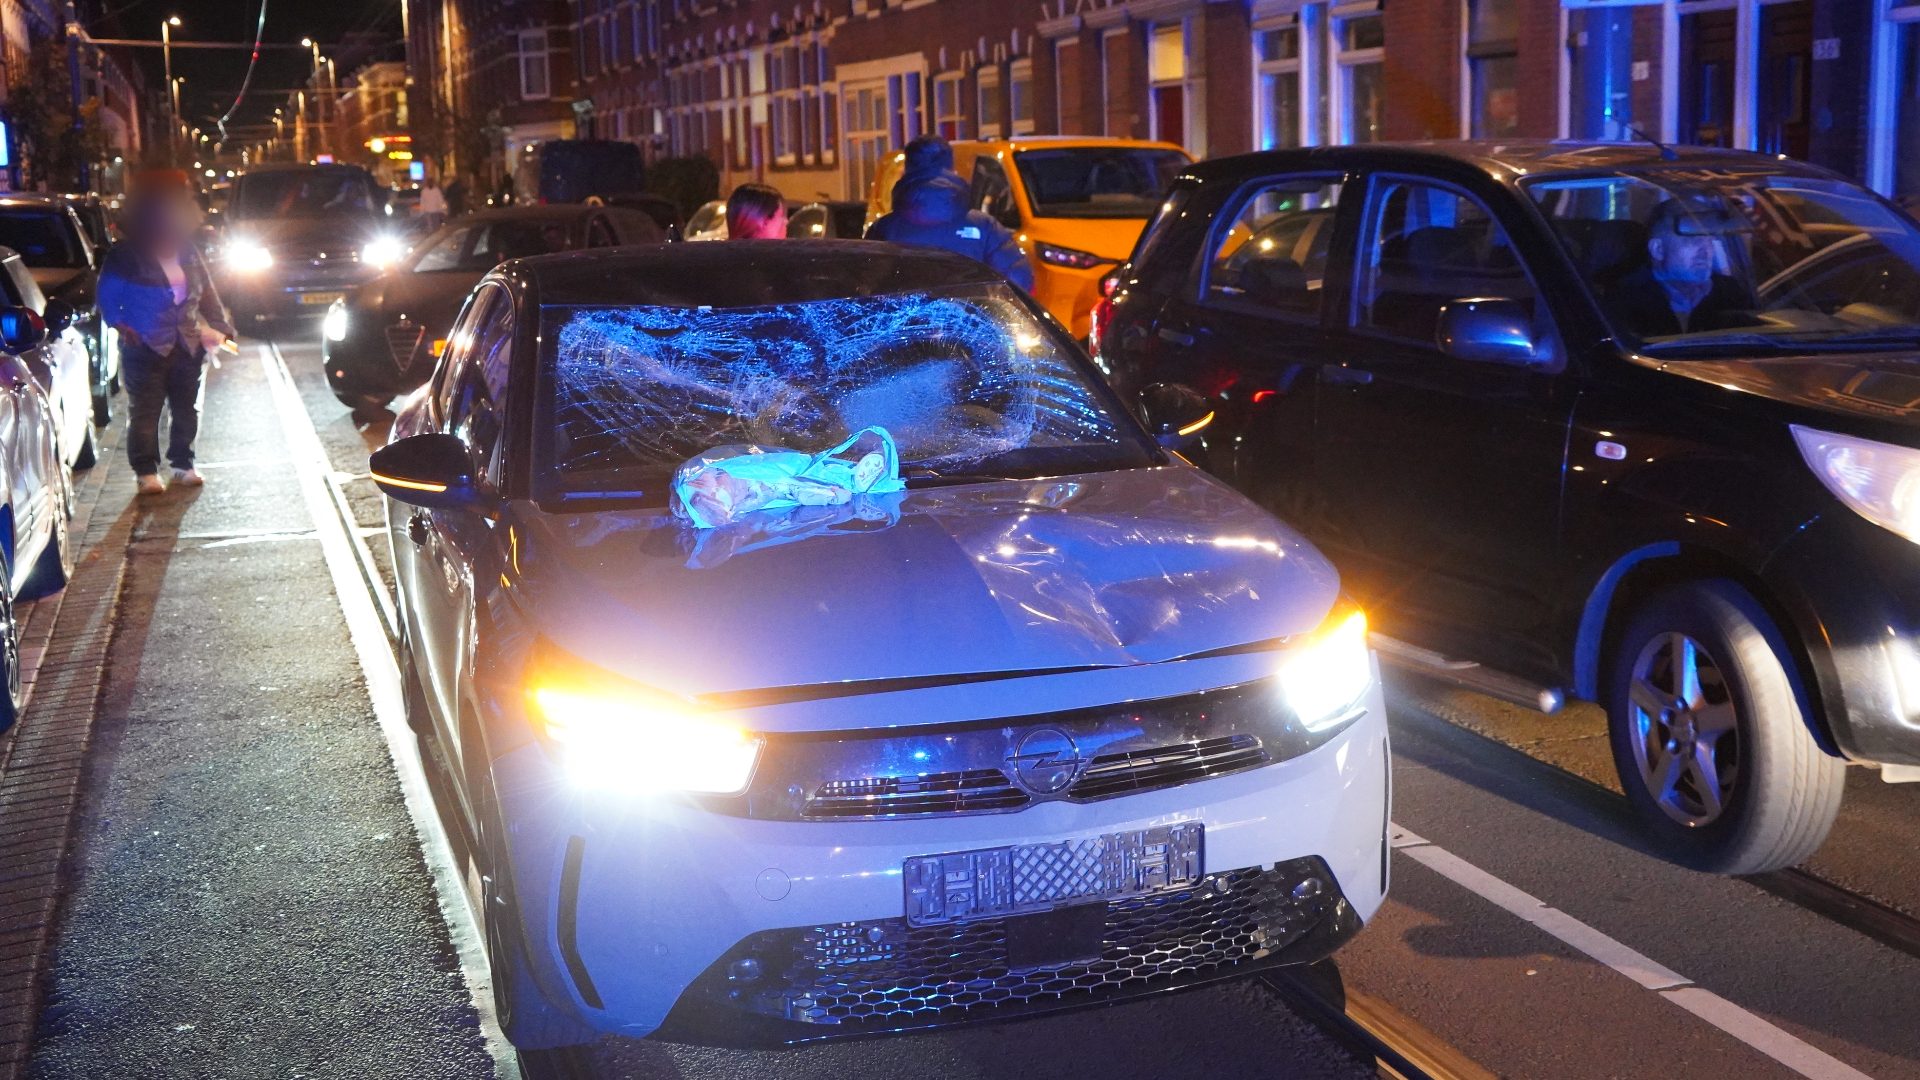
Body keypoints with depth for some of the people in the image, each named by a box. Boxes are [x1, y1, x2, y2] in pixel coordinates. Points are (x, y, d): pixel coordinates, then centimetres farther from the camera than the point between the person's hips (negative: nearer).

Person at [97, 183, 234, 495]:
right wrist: (120, 325, -15)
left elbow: (207, 292, 13)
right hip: (145, 349, -4)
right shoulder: (126, 256, -5)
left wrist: (220, 326, 5)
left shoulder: (188, 252, 8)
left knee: (187, 410, 9)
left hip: (187, 347, 5)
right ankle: (147, 471, 6)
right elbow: (107, 296, -1)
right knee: (145, 412, -2)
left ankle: (182, 464, 22)